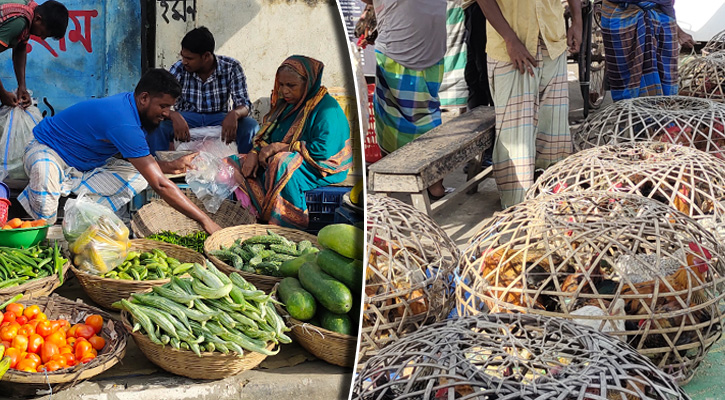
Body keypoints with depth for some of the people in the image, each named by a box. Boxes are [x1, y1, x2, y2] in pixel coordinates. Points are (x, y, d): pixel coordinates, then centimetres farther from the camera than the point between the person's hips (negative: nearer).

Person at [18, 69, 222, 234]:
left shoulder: (131, 107, -6)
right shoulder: (124, 123, -36)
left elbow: (141, 163, 6)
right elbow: (159, 184, -38)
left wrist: (169, 166, -14)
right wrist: (204, 220, -38)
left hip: (85, 164, 9)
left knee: (138, 176, -10)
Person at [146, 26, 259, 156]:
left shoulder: (231, 67, -10)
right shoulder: (179, 68, -10)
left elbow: (244, 104, -13)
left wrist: (234, 114, -39)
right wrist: (174, 116, -39)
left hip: (219, 119, 0)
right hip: (186, 118, 0)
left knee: (251, 126, -28)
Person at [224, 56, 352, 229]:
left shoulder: (327, 109, -14)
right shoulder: (285, 104, 13)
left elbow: (323, 150, -25)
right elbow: (265, 135, 17)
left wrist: (281, 147, -21)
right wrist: (255, 153, -6)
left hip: (319, 169, -9)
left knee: (282, 164, -39)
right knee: (234, 163, -4)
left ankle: (288, 225, -31)